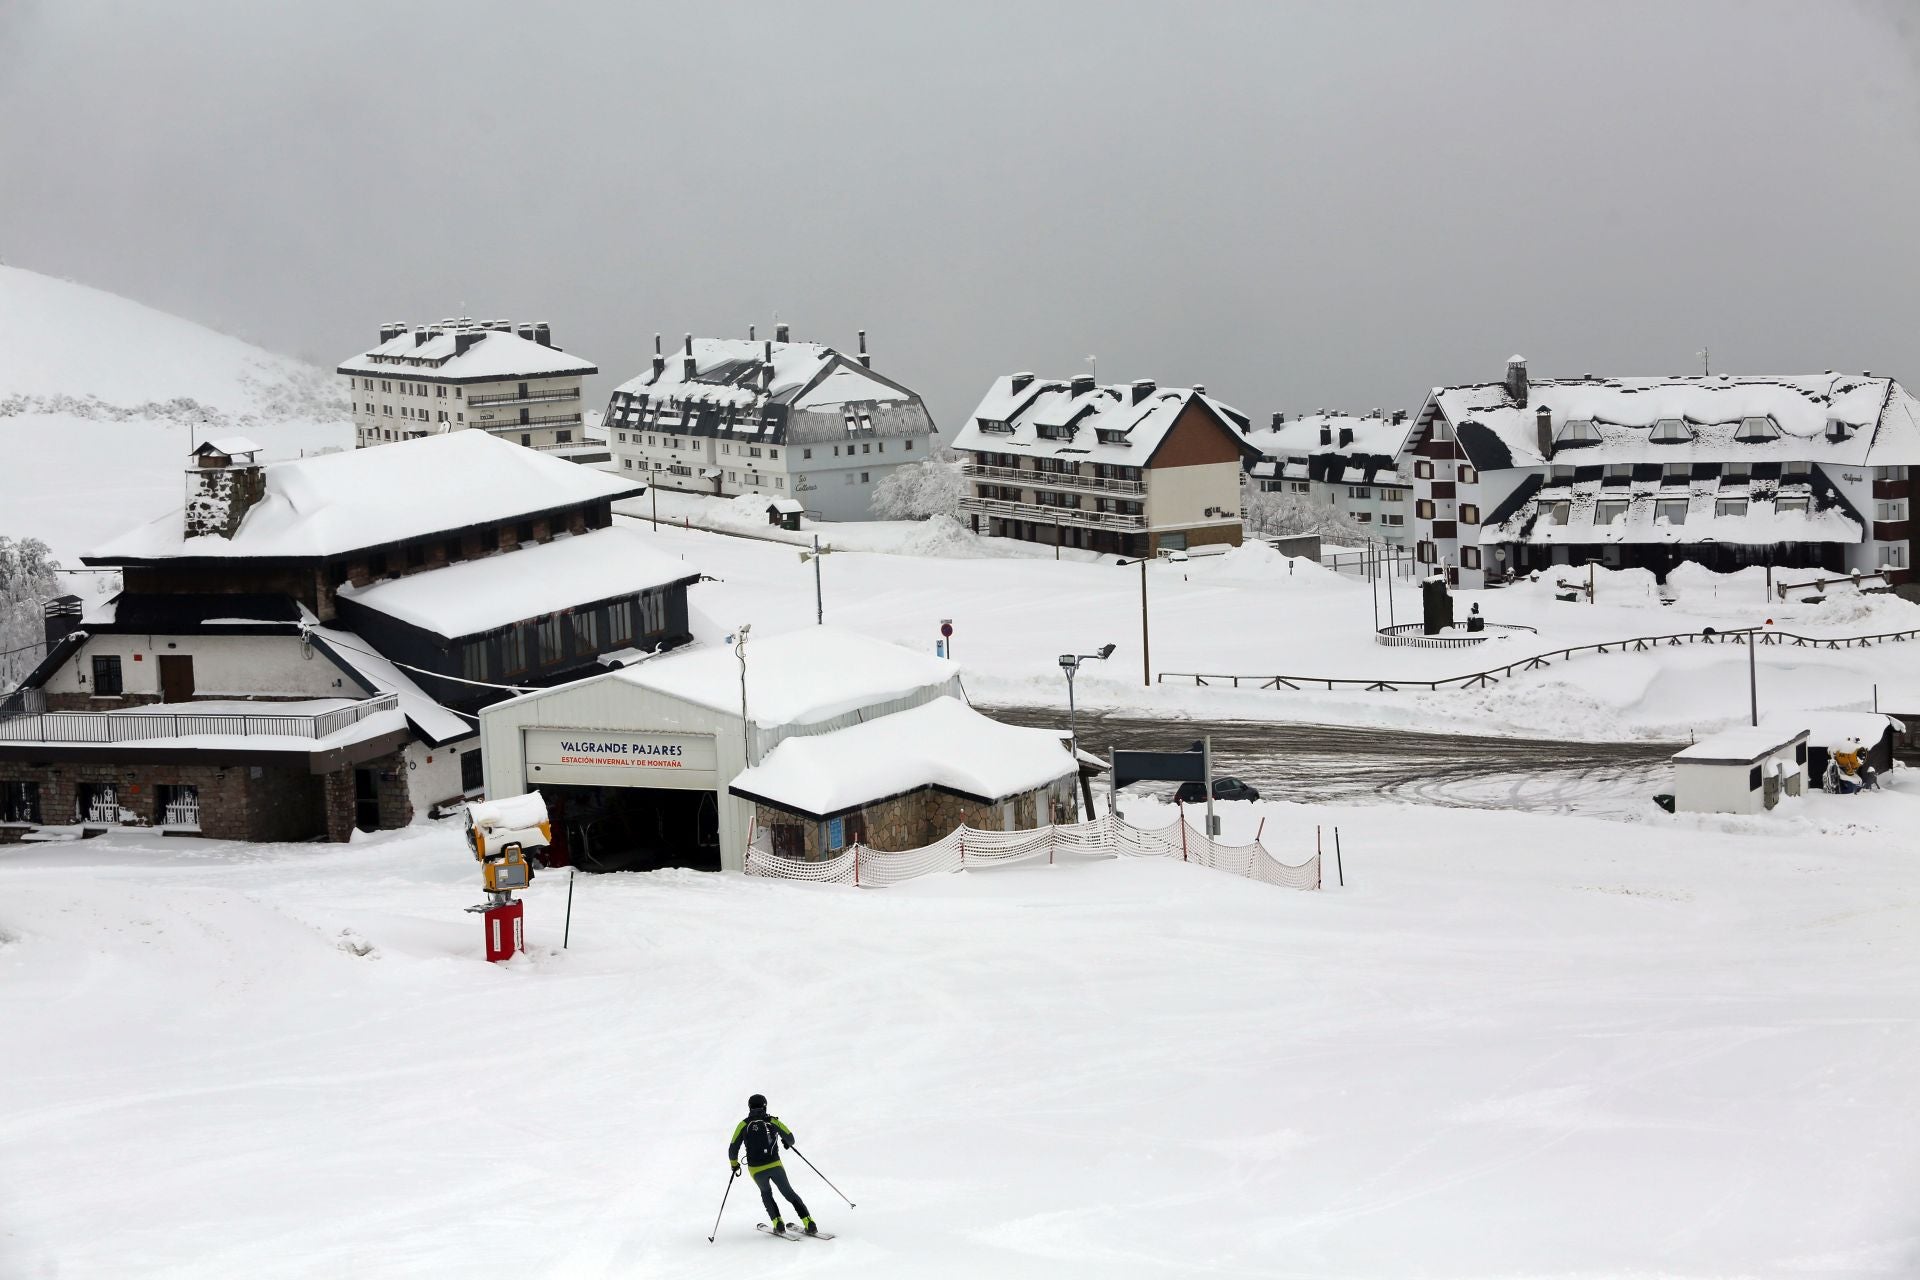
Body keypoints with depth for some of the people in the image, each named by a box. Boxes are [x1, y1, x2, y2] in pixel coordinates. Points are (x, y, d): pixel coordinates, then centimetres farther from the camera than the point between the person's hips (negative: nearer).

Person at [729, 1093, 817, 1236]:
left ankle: (778, 1223, 13)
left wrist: (734, 1163, 19)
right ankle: (809, 1224, 1)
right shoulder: (773, 1121, 3)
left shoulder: (744, 1125, 2)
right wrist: (788, 1143, 31)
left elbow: (733, 1148, 0)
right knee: (789, 1193, 13)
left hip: (756, 1170, 0)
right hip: (775, 1165, 0)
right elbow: (790, 1137, 6)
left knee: (766, 1194, 28)